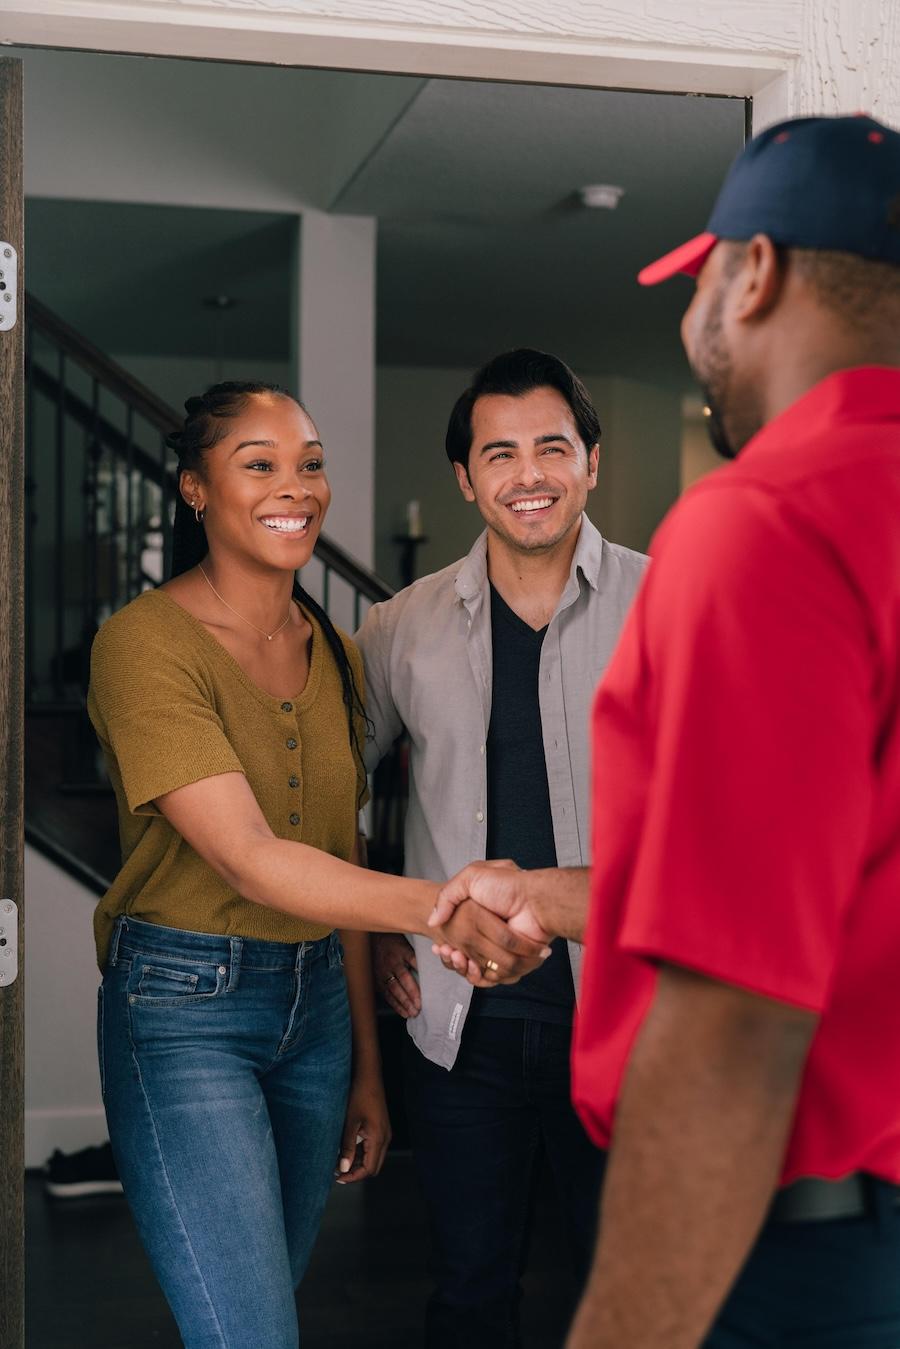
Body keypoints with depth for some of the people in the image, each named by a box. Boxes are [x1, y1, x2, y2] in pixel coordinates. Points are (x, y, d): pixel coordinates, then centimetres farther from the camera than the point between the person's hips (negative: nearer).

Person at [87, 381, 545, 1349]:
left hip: (316, 1004, 7)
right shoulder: (145, 642, -15)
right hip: (184, 1012, -6)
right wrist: (438, 904, -38)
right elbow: (249, 859, -24)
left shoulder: (333, 650, 8)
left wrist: (365, 1066, 14)